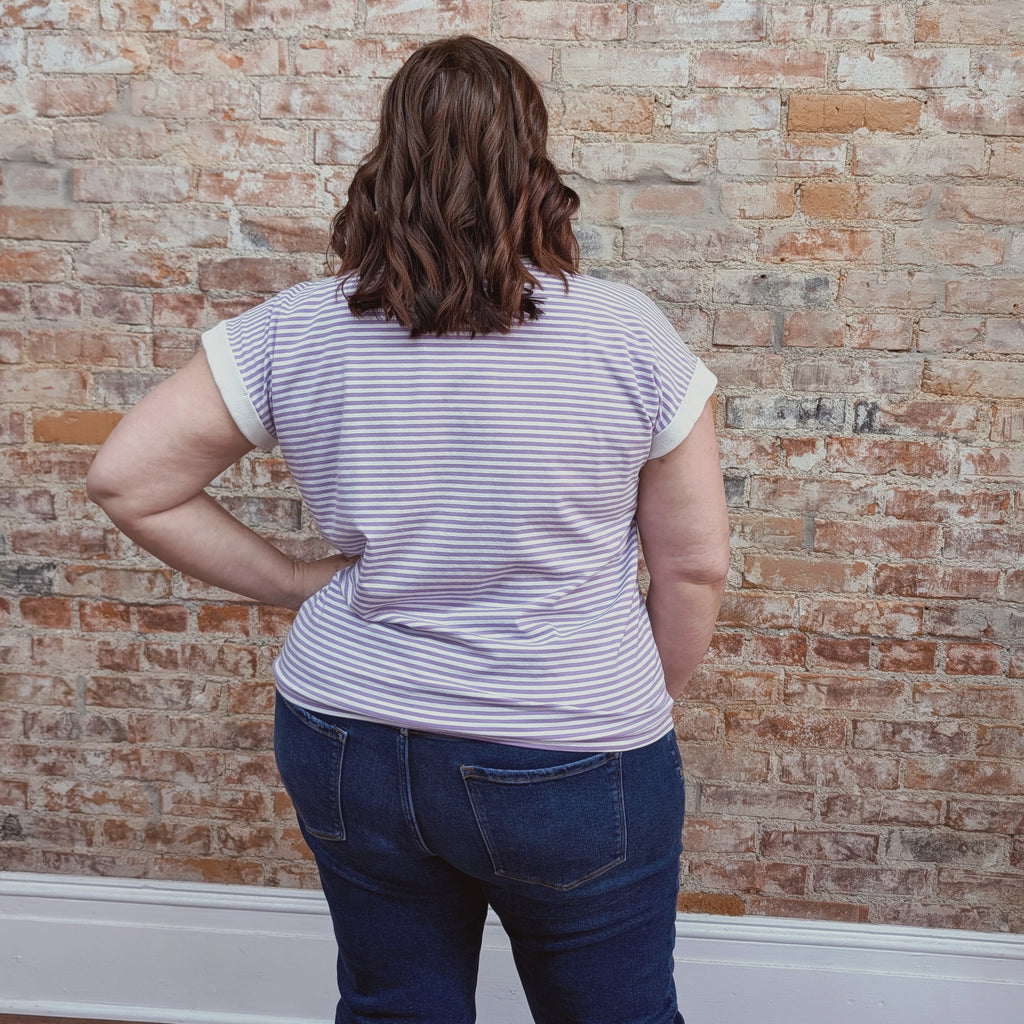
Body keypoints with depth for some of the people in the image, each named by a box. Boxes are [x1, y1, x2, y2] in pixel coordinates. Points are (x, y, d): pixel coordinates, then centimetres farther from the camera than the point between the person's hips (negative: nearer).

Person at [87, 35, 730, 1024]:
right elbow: (696, 568, -7)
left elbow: (126, 479, -3)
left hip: (348, 750, 3)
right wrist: (640, 704, 9)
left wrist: (291, 580, 2)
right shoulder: (627, 335, -13)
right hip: (570, 766, -2)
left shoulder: (293, 331, -8)